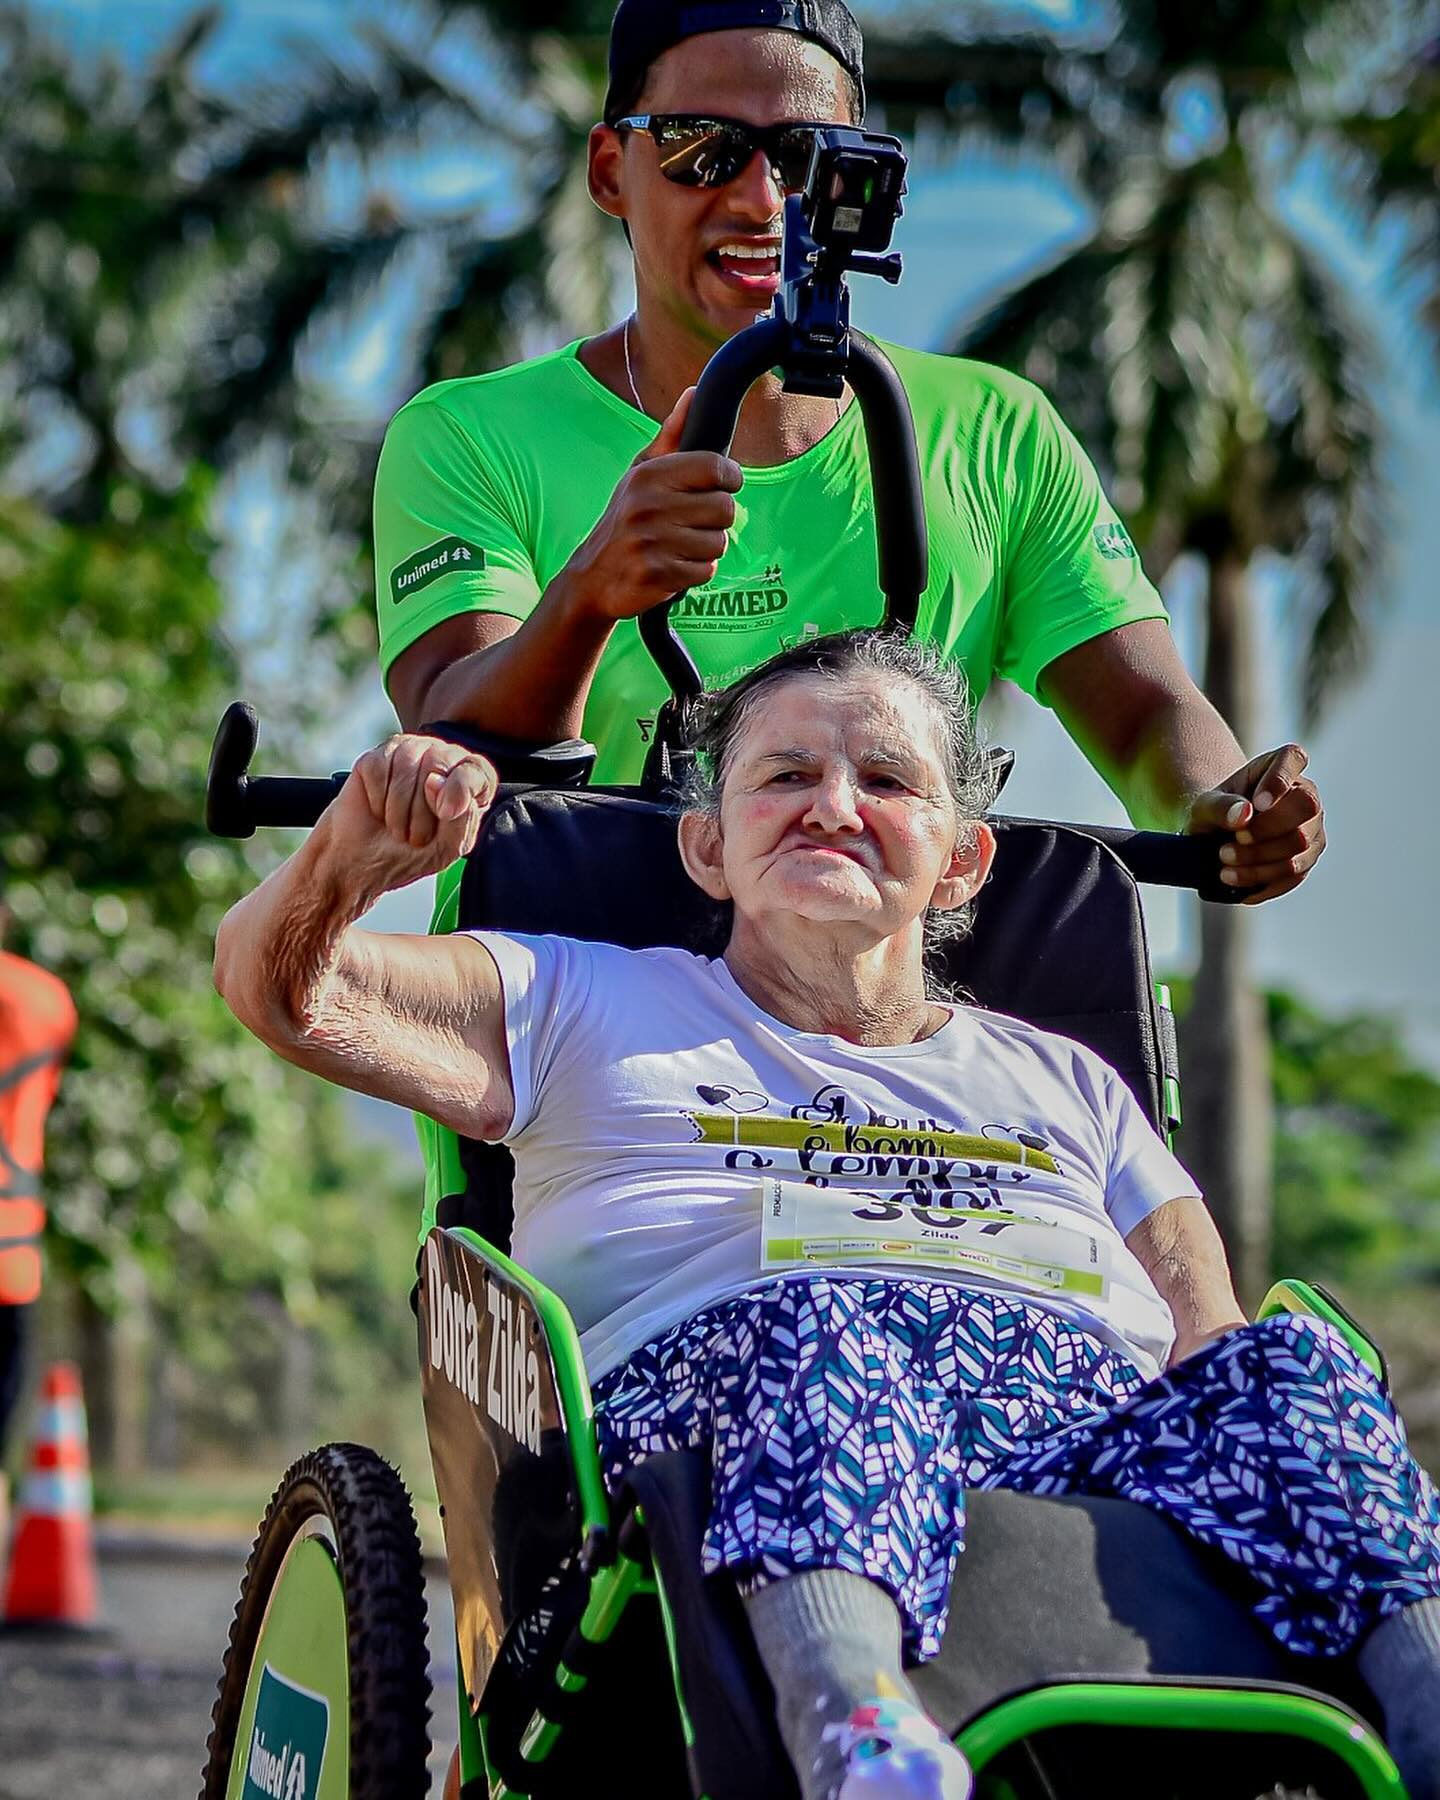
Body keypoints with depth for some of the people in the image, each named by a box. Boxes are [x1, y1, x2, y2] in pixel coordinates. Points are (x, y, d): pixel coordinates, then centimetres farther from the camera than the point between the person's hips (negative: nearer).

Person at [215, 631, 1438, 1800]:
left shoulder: (1067, 1086, 36)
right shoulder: (592, 1013, 29)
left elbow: (1207, 1341, 25)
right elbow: (282, 989, 19)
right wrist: (353, 851, -5)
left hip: (1086, 1433, 3)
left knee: (1284, 1363, -28)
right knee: (826, 1319, -38)